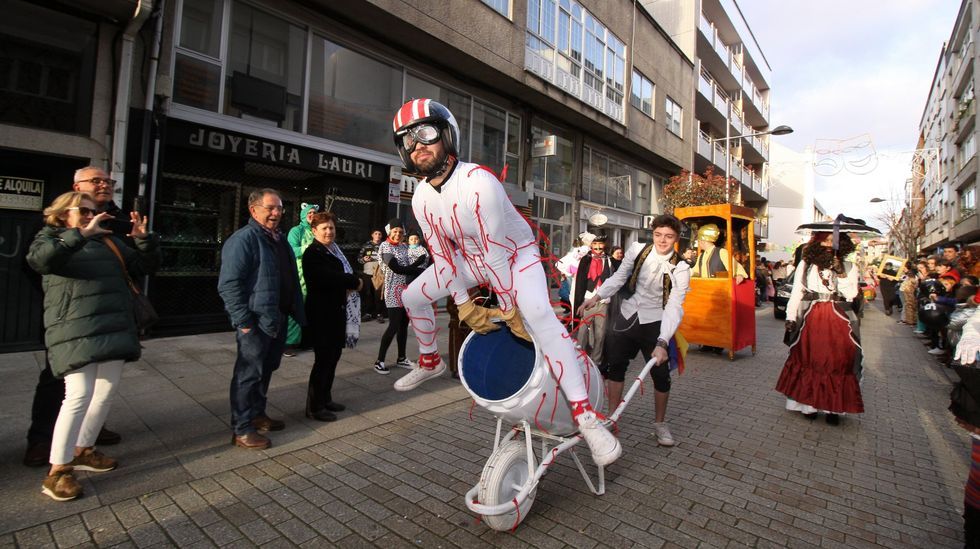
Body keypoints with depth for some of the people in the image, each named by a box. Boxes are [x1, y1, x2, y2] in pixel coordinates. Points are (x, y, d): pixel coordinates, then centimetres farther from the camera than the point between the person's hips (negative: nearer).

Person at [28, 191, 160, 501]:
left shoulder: (109, 241, 19)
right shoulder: (50, 239, 6)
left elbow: (147, 265, 18)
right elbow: (40, 258, -18)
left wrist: (144, 238, 1)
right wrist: (82, 234, -23)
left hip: (114, 330, 5)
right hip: (75, 333, -5)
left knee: (105, 394, 10)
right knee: (79, 396, -13)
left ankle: (83, 451, 28)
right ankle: (57, 472, 0)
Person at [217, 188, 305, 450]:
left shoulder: (280, 239, 14)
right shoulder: (243, 239, -14)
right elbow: (229, 284, -20)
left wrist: (297, 313, 15)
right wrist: (244, 321, -21)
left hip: (278, 320, 9)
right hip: (256, 322, -9)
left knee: (266, 370, 19)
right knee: (249, 373, 0)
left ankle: (257, 414, 35)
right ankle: (242, 430, 13)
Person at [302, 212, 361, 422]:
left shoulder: (334, 250, 16)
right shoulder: (313, 252, -11)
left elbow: (344, 273, 12)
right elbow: (327, 277, -25)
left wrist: (352, 282, -12)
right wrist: (355, 282, -13)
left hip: (337, 310, 8)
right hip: (322, 312, -8)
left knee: (334, 355, 13)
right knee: (323, 358, -3)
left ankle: (325, 399, 26)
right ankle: (314, 407, 9)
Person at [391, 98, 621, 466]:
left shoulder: (478, 183, -32)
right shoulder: (421, 197, -9)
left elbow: (496, 254, -30)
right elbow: (442, 255, -5)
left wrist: (509, 309, -25)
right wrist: (464, 305, -7)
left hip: (515, 253, -7)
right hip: (470, 257, 7)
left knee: (539, 317, -32)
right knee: (413, 297, 6)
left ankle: (585, 415, -28)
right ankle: (430, 362, 31)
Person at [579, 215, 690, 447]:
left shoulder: (680, 269, -14)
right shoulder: (638, 250, -7)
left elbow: (674, 308, -20)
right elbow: (619, 277, 5)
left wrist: (662, 343, -29)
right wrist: (597, 296, -7)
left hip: (654, 322, -2)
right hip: (627, 314, 2)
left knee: (661, 375, 2)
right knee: (614, 365, 8)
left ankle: (660, 423, 27)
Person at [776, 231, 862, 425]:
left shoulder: (848, 267, 7)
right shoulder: (805, 265, 4)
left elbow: (851, 294, -4)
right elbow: (796, 293, 1)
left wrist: (840, 273, -14)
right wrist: (790, 317, -5)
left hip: (838, 323, 1)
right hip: (811, 320, -1)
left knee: (837, 364, 3)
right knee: (809, 362, 3)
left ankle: (834, 407, 13)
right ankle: (809, 403, 14)